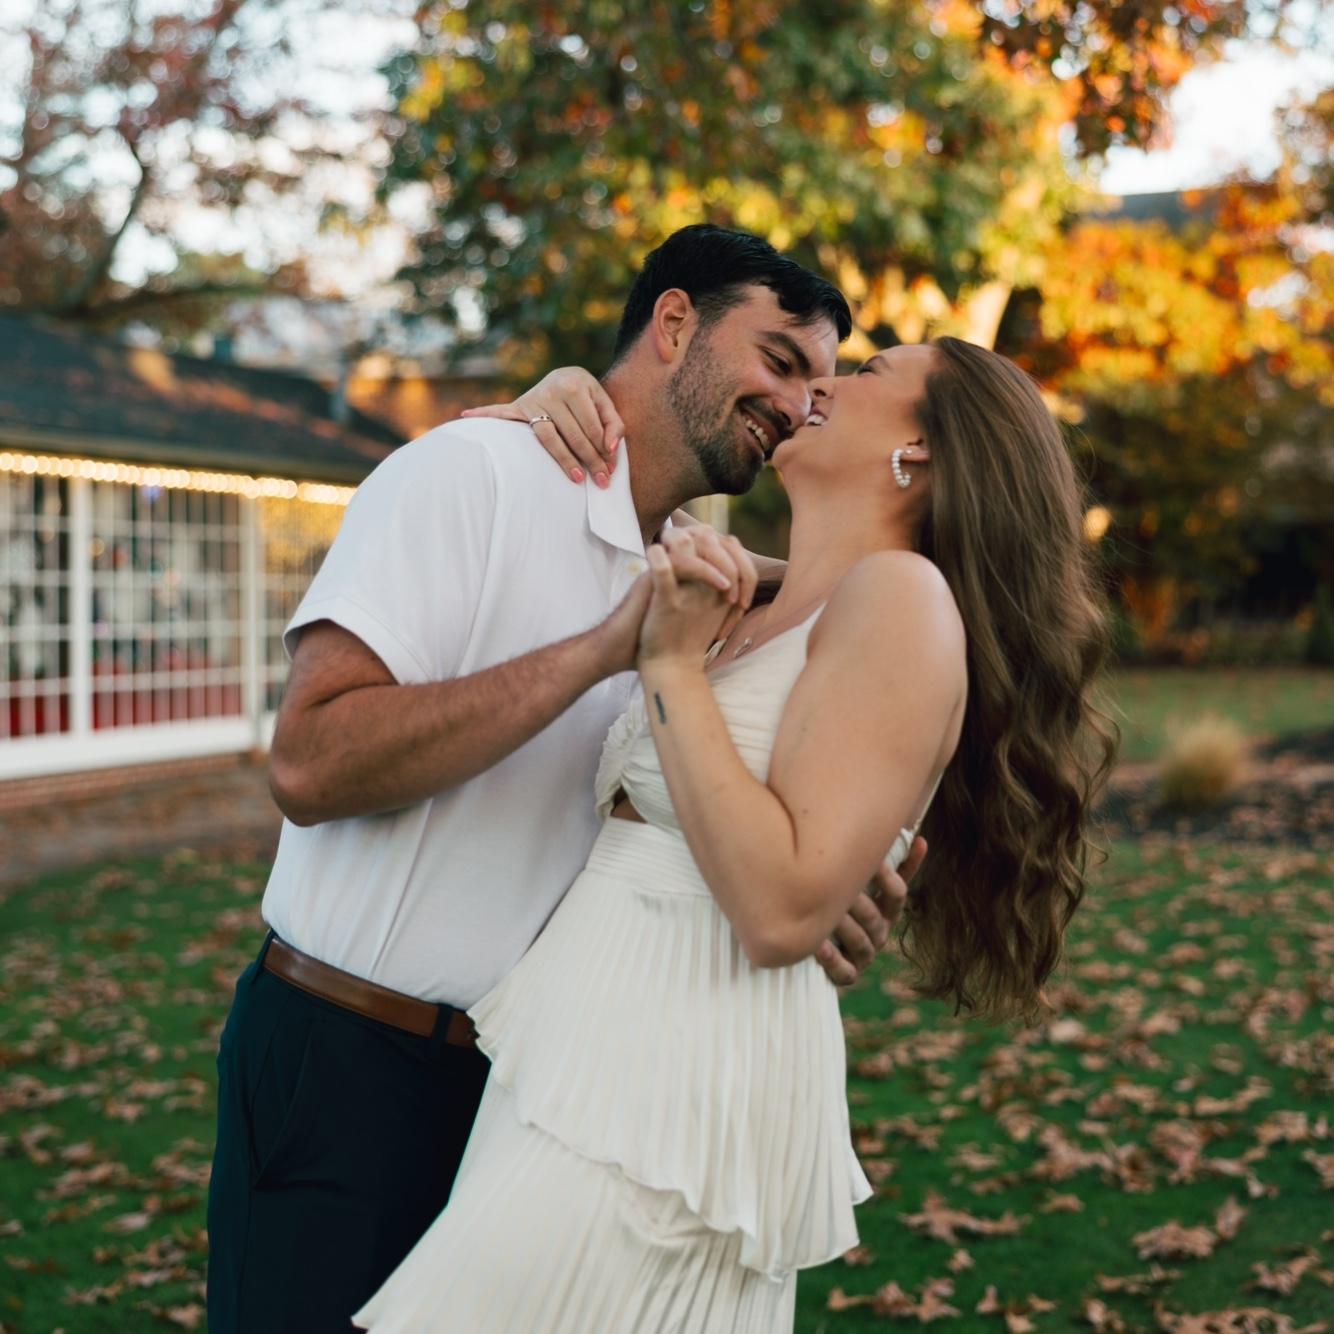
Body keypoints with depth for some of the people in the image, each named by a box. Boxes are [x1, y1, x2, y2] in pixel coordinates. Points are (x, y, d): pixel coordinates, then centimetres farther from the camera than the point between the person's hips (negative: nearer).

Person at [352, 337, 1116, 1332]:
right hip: (599, 1056, 9)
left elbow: (782, 909, -21)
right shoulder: (767, 613, 14)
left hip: (673, 1089, -8)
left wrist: (674, 665, -15)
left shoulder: (901, 593, -11)